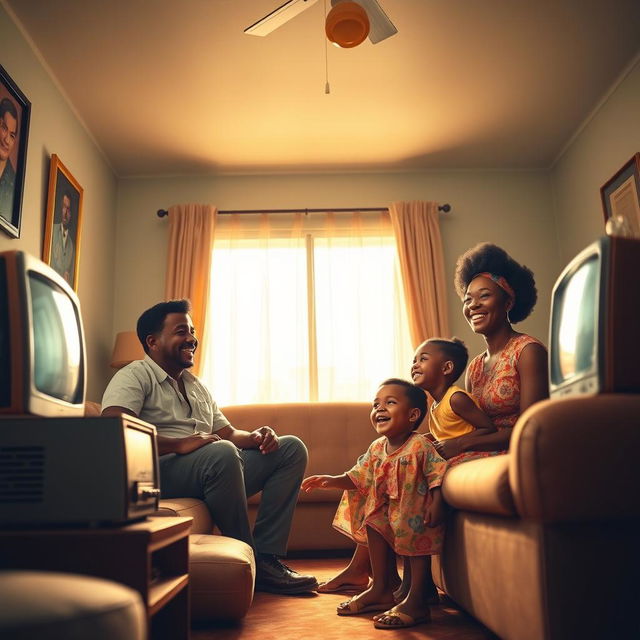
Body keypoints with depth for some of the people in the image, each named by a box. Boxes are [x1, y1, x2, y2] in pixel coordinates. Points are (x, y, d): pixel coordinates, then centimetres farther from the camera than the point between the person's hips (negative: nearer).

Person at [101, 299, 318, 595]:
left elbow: (227, 432, 23)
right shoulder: (136, 376, -2)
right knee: (222, 452, -38)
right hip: (162, 471, -8)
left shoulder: (197, 386, 26)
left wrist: (255, 437, 0)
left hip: (217, 469, 9)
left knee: (292, 447, 0)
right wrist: (179, 444, -28)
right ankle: (249, 564, -19)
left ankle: (267, 557, -12)